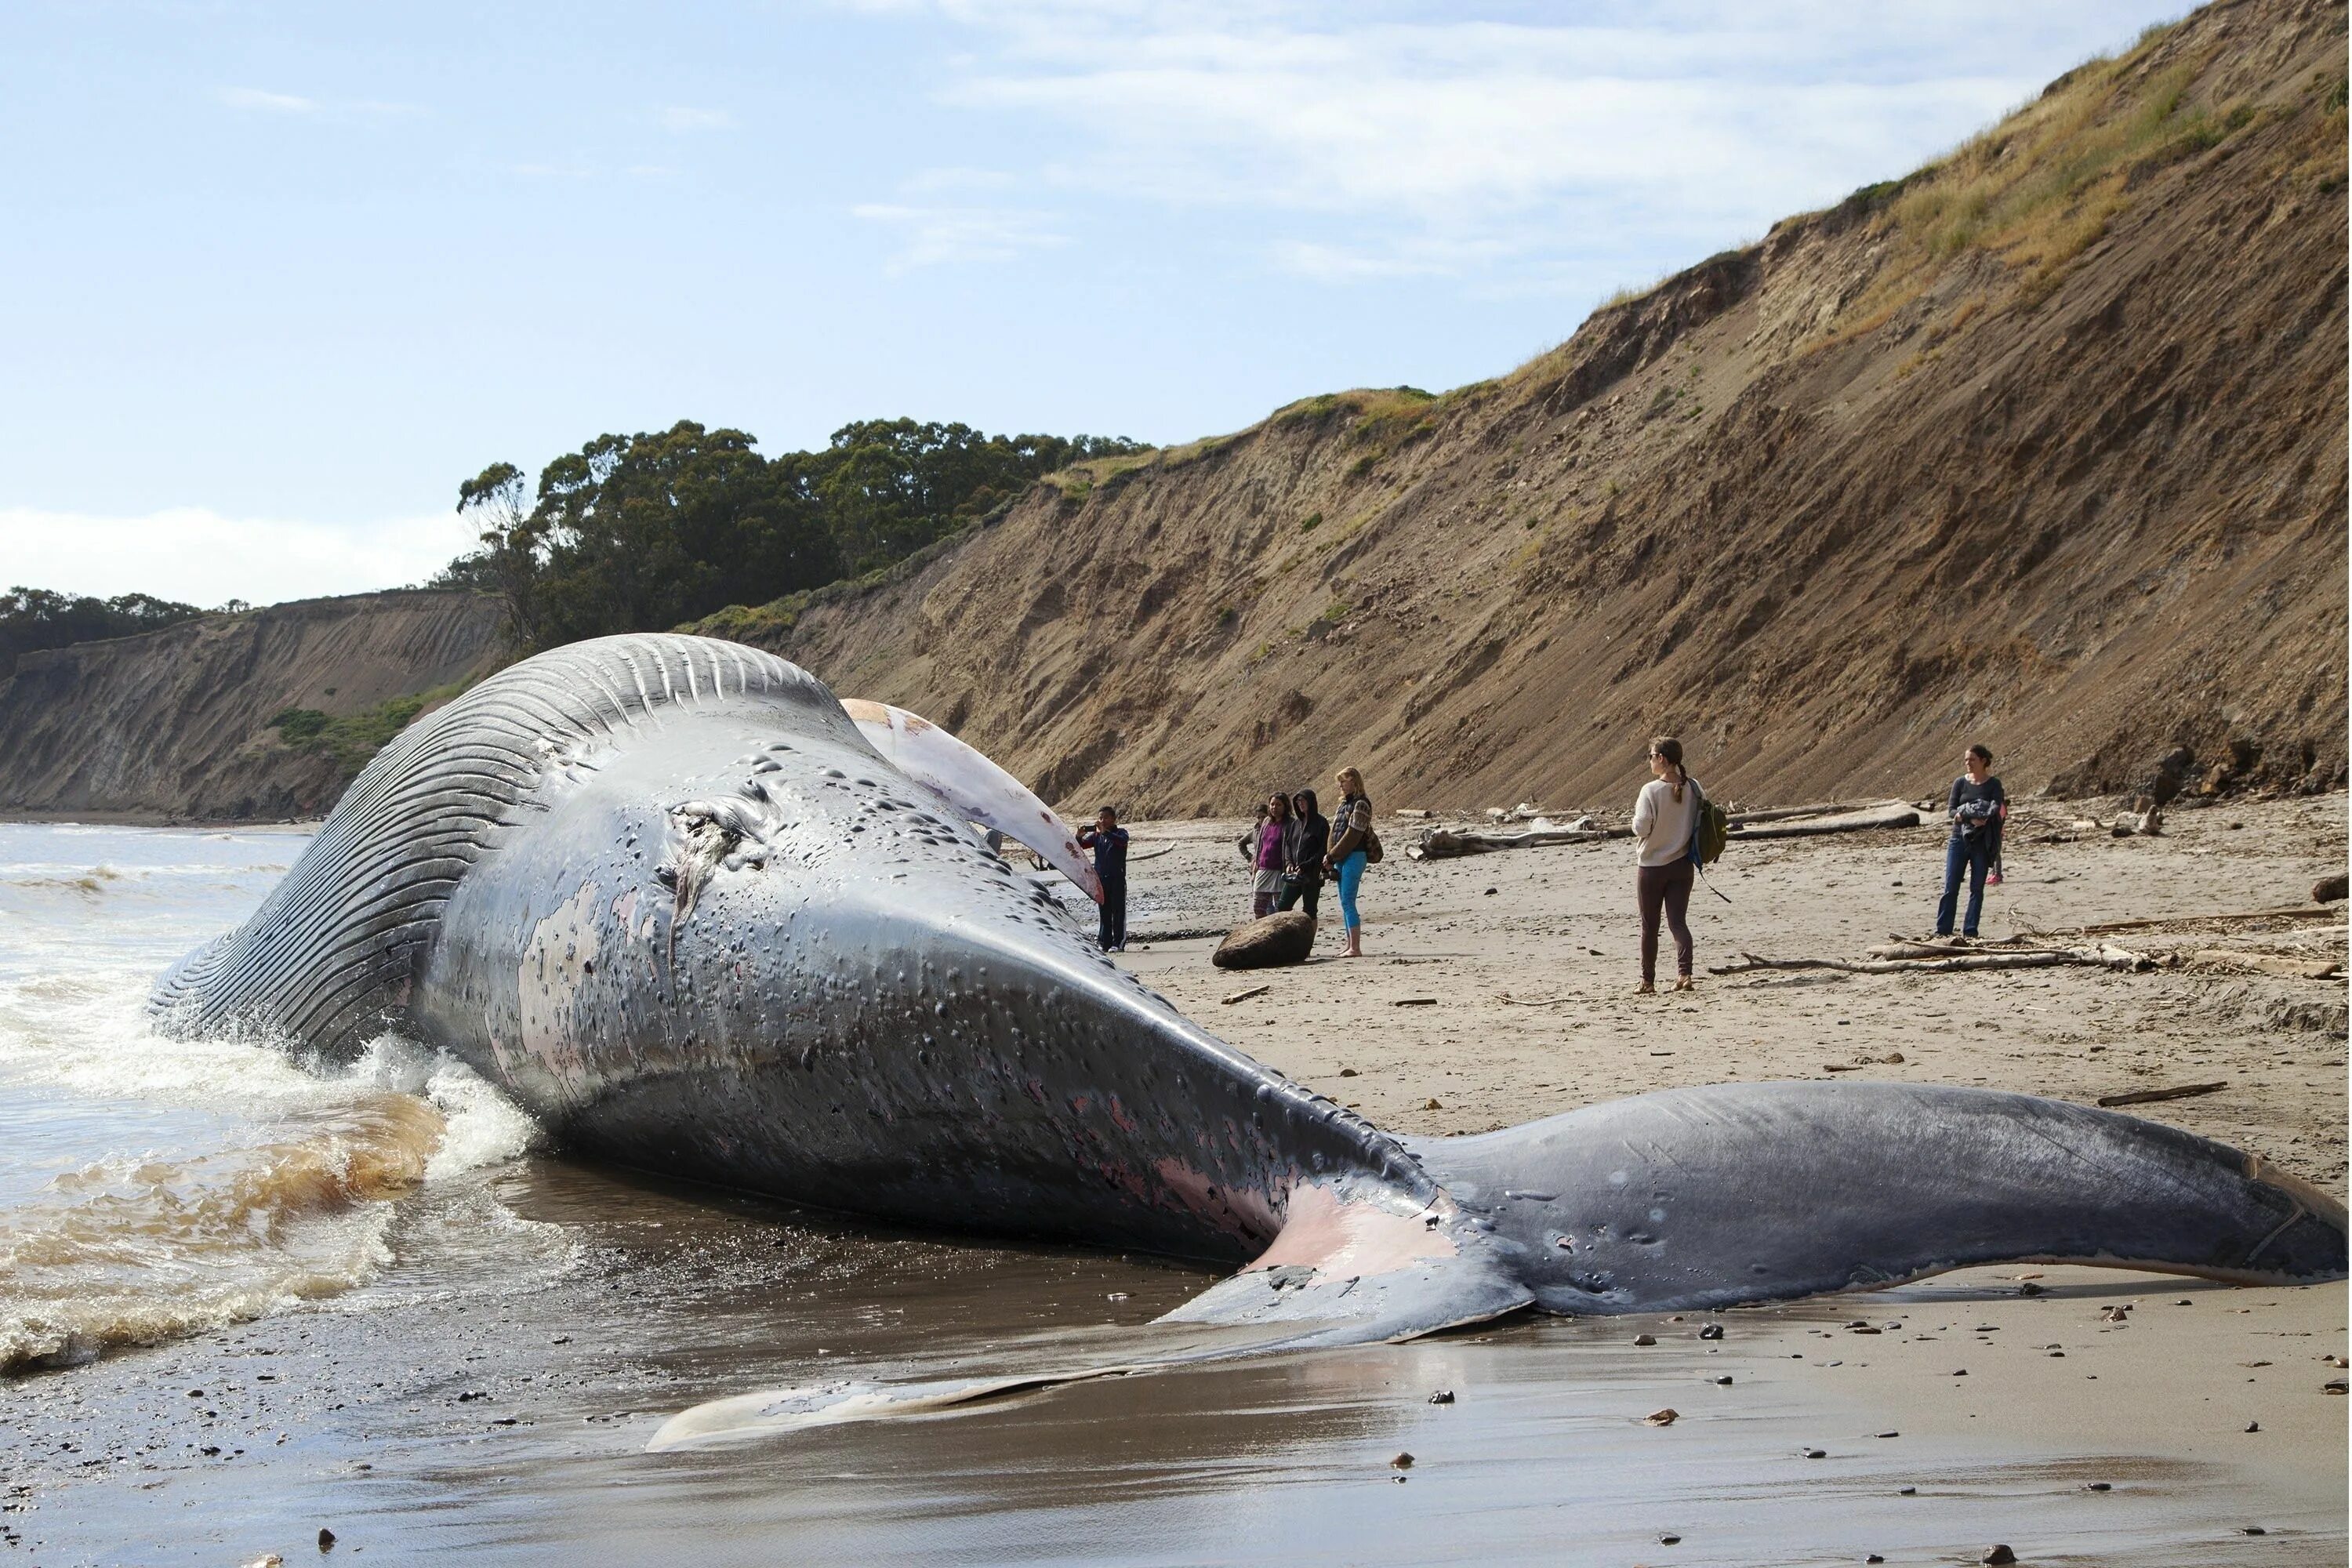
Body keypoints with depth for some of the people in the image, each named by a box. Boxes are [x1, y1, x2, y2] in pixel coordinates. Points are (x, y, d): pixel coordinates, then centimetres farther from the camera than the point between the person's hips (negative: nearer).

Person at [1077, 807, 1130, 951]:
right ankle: (1105, 943, 8)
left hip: (1117, 878, -5)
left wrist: (1105, 831, -33)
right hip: (1100, 878, 5)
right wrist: (1079, 837, -15)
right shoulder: (1096, 836, 11)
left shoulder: (1120, 832, -1)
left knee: (1118, 912, -6)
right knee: (1104, 913, 6)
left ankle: (1119, 943, -6)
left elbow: (1122, 841, -24)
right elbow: (1078, 846, 7)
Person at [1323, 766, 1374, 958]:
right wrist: (1330, 856, 5)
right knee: (1345, 902, 11)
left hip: (1353, 856, -9)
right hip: (1341, 859, 9)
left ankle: (1356, 948, -13)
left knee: (1347, 902, -12)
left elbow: (1352, 835, -17)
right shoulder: (1346, 803, 17)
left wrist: (1332, 856, -14)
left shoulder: (1360, 804, -11)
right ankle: (1350, 945, 16)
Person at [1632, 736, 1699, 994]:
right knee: (1678, 921, 4)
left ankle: (1648, 981, 16)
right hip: (1682, 864, 4)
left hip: (1652, 866, -4)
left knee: (1650, 926, 8)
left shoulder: (1651, 790, -17)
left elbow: (1641, 828, -16)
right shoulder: (1692, 788, -2)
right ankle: (1684, 972, -16)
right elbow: (1699, 824, 5)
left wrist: (1636, 812, 3)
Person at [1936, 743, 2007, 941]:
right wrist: (1970, 818, -22)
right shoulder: (1960, 782, 7)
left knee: (1977, 888, 1)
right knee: (1950, 887, -1)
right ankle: (1942, 931, 2)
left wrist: (1964, 815, -26)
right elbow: (1951, 810, -2)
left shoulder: (1993, 784, 1)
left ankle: (1970, 932, 5)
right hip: (1959, 838, 1)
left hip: (1982, 842, -1)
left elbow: (1996, 810, -12)